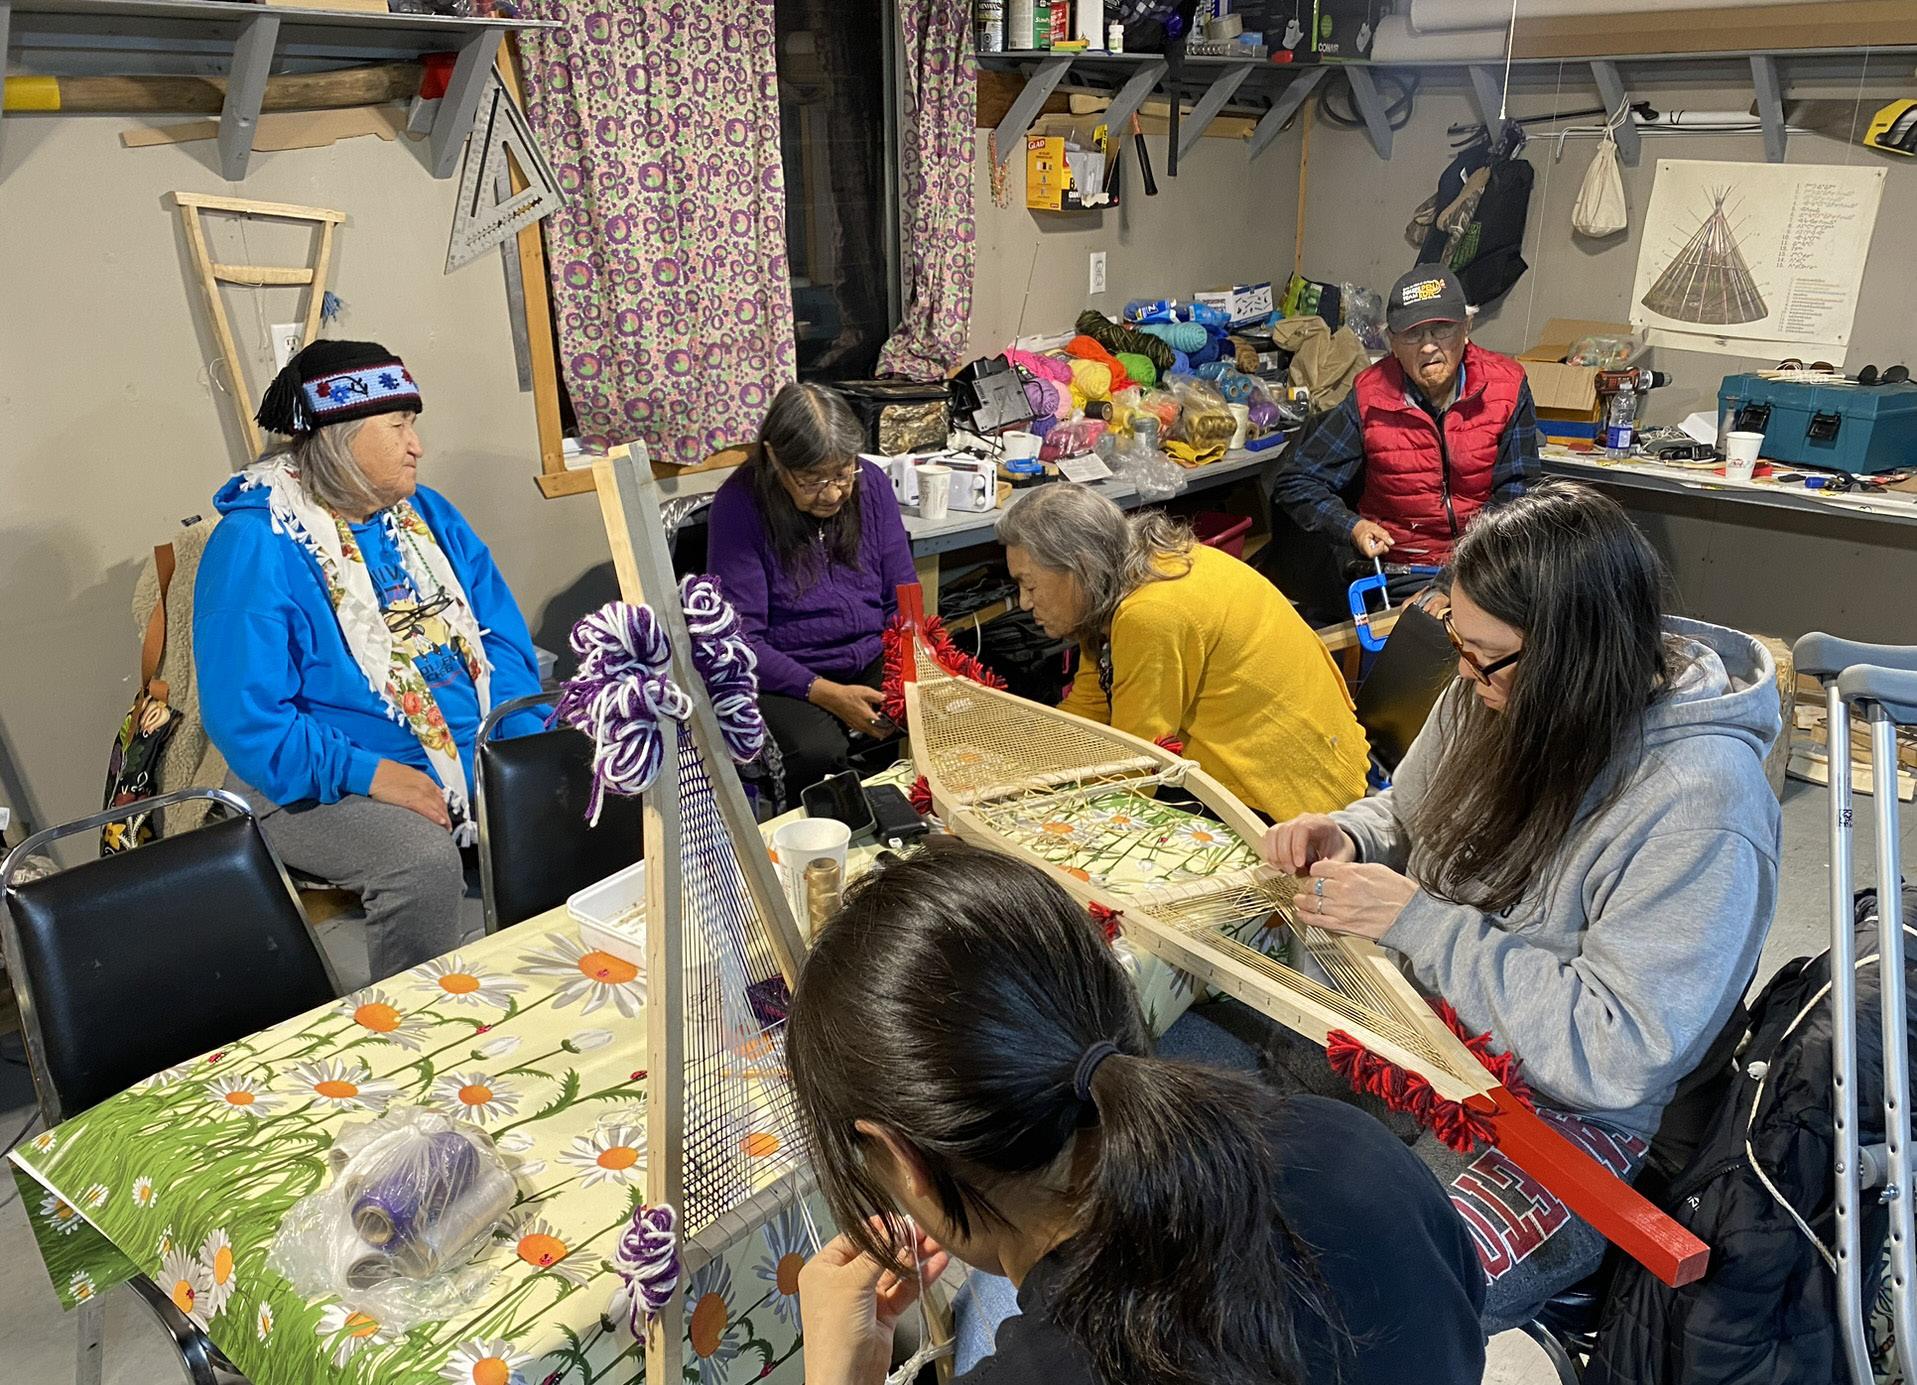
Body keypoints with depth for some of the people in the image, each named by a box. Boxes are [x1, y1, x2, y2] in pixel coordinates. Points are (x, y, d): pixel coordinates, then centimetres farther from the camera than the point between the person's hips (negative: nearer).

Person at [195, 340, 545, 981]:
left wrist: (531, 743, -7)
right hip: (323, 785, -6)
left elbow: (501, 638, 10)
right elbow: (246, 717, -15)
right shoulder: (254, 544, -9)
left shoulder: (430, 515, 12)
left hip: (476, 757, 7)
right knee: (424, 861, -34)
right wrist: (368, 774, -25)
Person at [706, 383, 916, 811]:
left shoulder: (871, 484, 1)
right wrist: (826, 694, -26)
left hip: (873, 663, 4)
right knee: (818, 753, -34)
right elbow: (738, 638, -15)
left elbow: (903, 598, 6)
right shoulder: (740, 504, -13)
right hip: (785, 678, -3)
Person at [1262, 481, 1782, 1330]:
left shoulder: (1700, 807, -24)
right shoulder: (1491, 696, -4)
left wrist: (1420, 922, -25)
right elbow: (1404, 817, 14)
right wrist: (1346, 839, -9)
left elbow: (1620, 1052, -26)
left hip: (1559, 1111, -7)